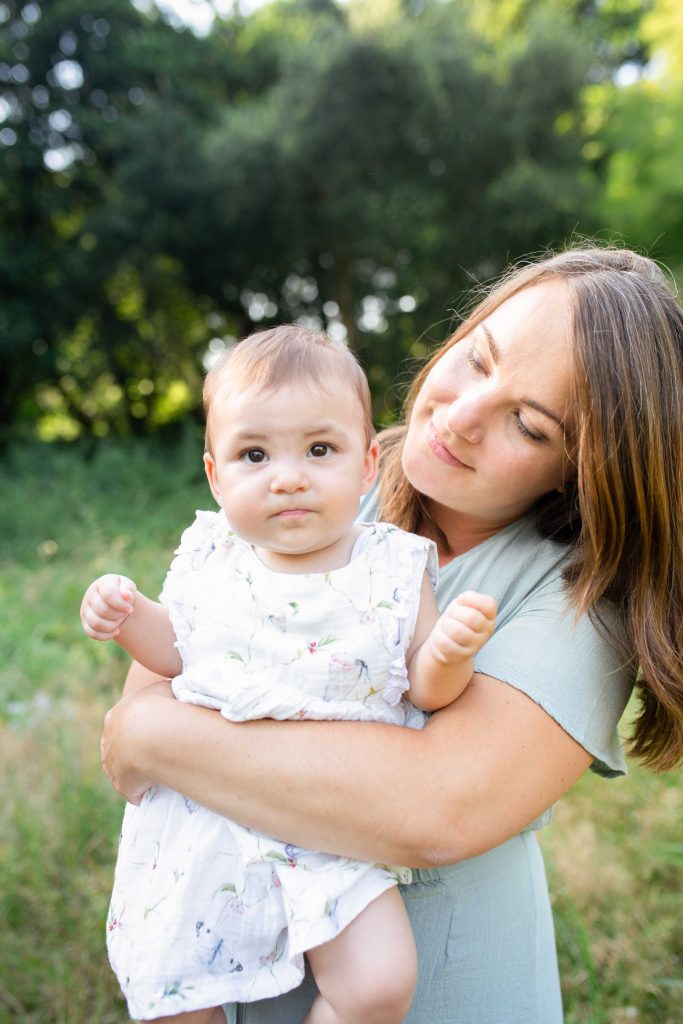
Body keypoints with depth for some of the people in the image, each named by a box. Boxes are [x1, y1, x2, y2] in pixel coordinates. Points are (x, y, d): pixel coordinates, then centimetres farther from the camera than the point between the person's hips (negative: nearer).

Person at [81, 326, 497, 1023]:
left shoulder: (395, 568, -9)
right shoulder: (207, 559, -4)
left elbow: (425, 691, -4)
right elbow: (176, 652, 10)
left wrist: (450, 651, -25)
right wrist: (129, 617, -8)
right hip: (204, 819, 2)